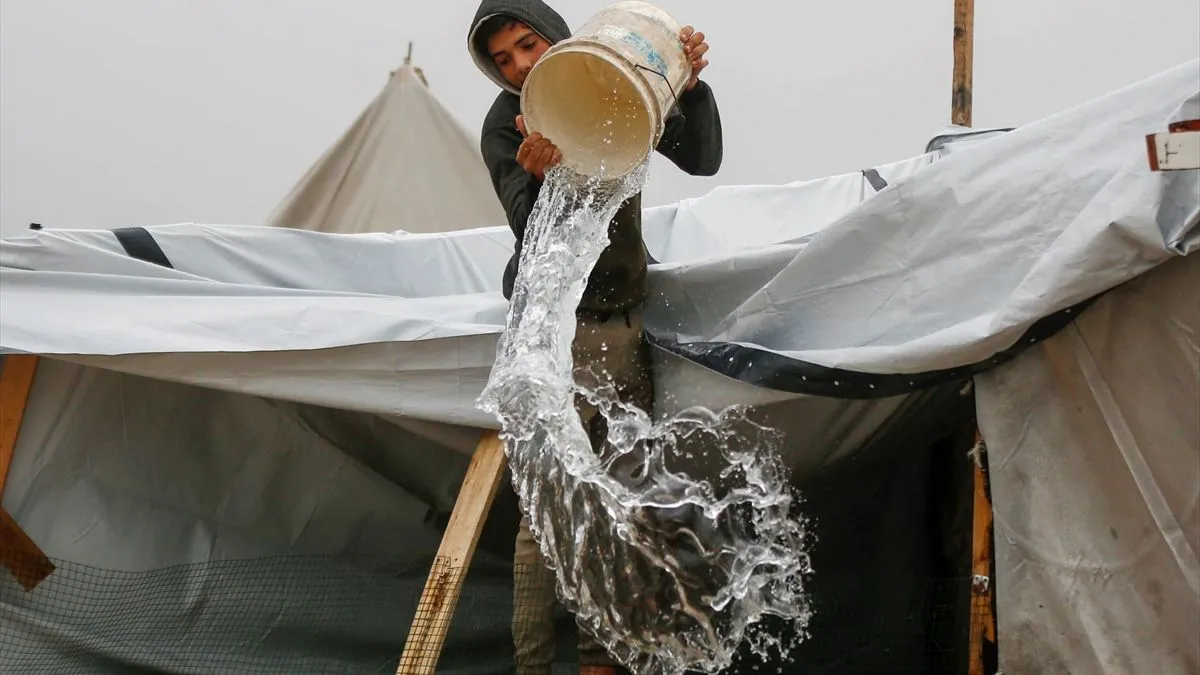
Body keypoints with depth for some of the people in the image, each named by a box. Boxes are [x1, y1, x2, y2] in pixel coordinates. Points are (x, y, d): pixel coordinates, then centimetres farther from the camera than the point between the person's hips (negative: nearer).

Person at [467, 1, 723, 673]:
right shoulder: (505, 126, -5)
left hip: (626, 321, 4)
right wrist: (539, 176, -37)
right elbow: (533, 233, -16)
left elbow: (702, 160, -1)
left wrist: (691, 85, -17)